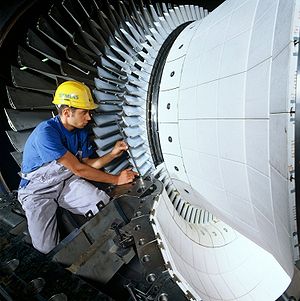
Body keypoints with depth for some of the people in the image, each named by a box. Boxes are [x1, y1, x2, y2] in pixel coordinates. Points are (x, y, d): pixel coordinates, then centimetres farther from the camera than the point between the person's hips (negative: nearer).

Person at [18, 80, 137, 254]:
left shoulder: (81, 132, -2)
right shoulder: (46, 132, -27)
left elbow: (87, 165, 3)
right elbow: (78, 169, -25)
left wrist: (113, 154, -10)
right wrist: (116, 179, -19)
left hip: (67, 182, 5)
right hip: (38, 191, -5)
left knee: (105, 204, -19)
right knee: (48, 248, -14)